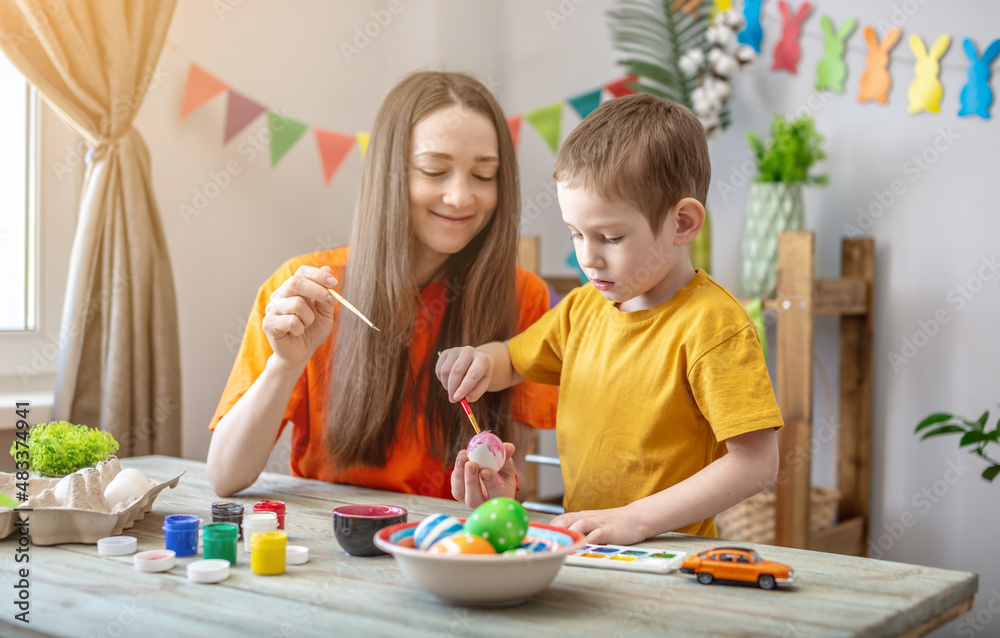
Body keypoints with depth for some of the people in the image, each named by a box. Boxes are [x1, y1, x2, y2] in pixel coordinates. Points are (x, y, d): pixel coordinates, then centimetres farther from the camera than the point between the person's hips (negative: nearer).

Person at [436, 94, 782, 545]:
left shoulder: (713, 324, -12)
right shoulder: (583, 307, 10)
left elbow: (757, 463, -16)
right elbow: (512, 360, 27)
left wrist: (636, 519, -22)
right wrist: (481, 361, 3)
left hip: (667, 560, -6)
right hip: (579, 544, 6)